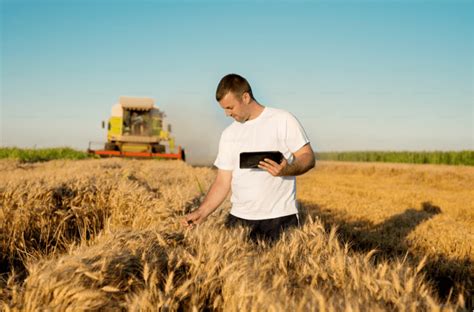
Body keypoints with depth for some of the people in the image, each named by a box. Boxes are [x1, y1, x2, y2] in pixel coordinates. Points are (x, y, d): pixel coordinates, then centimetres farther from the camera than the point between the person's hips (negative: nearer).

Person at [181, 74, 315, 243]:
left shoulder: (283, 120, -2)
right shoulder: (228, 134, 11)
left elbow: (308, 157, -3)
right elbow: (222, 182, 10)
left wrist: (287, 170, -24)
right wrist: (201, 212, -3)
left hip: (280, 217, -4)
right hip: (240, 219, 4)